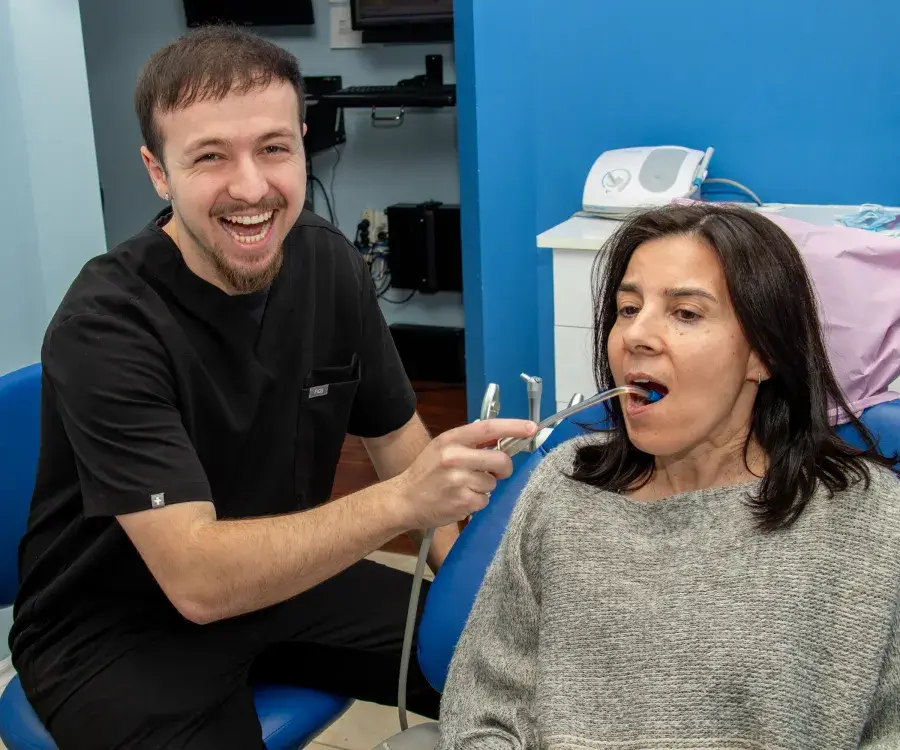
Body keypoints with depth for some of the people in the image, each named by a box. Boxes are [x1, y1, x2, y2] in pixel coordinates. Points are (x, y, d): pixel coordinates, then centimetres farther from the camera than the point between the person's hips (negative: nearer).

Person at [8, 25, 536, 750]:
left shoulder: (330, 264, -6)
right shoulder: (105, 326, -26)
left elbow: (395, 431, 5)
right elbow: (197, 580, -32)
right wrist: (402, 499, -43)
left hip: (285, 576, 6)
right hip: (115, 631, -5)